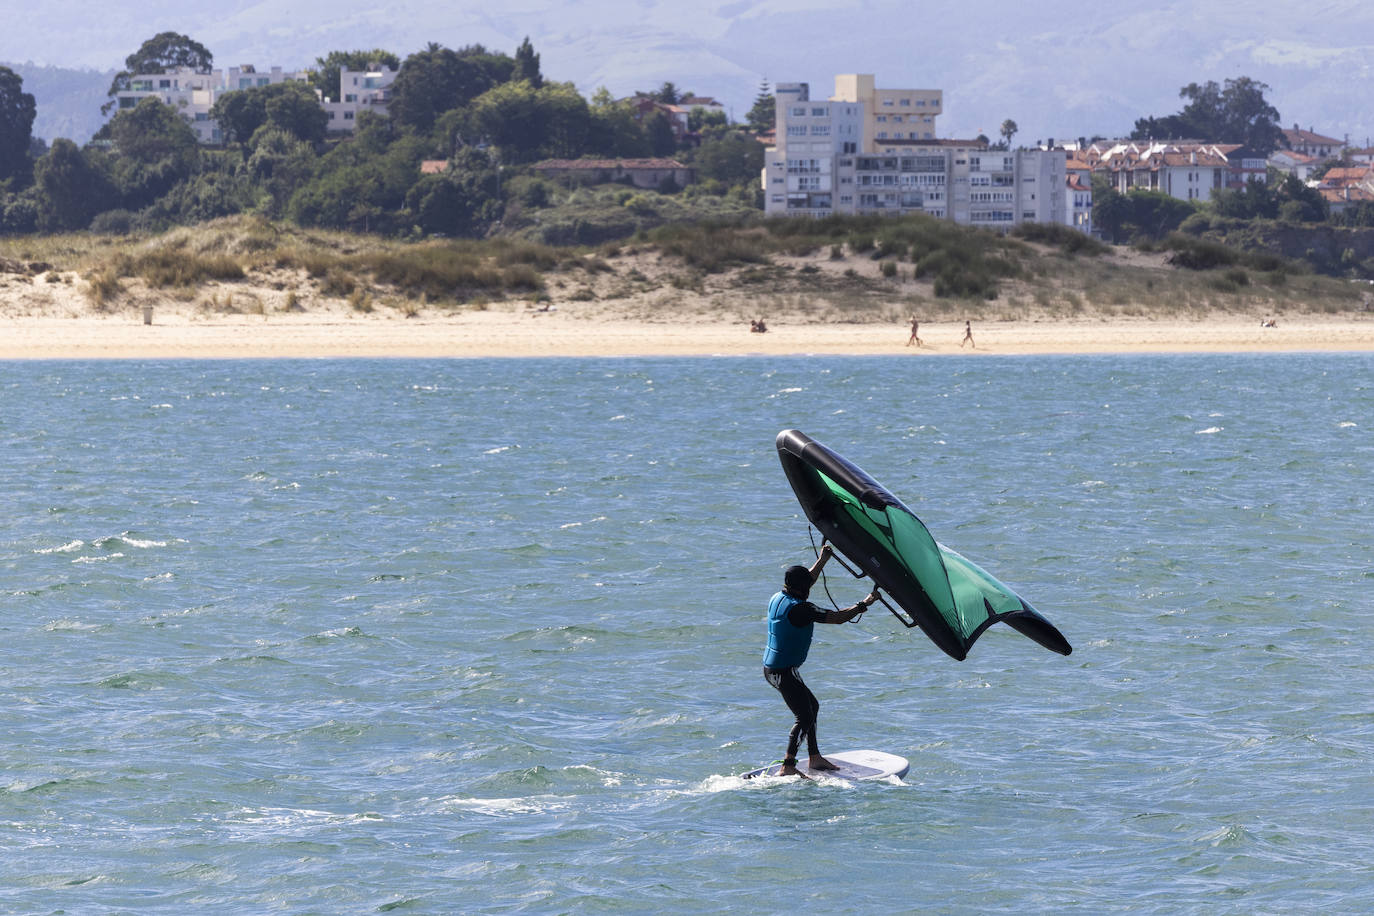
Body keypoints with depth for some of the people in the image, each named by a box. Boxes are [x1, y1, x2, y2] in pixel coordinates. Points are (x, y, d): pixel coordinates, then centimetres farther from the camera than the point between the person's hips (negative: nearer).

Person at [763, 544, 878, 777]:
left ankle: (815, 758, 27)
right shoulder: (799, 609, -22)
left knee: (812, 705, 21)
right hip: (784, 671, -10)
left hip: (771, 668, 10)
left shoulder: (778, 599, 6)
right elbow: (837, 618, -19)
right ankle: (787, 768, -12)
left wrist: (822, 561, 31)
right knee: (804, 718, -8)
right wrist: (864, 604, -7)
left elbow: (805, 583, 27)